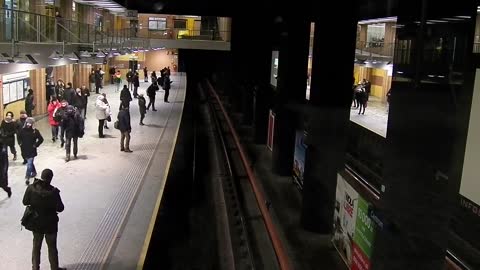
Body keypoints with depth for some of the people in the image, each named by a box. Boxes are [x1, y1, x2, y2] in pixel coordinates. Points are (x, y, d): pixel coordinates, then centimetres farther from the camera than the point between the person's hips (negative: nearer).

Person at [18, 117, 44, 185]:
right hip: (25, 150, 5)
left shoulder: (35, 131, -11)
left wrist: (35, 145, -8)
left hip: (32, 150, -5)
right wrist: (20, 143, 8)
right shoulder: (23, 130, 0)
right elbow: (19, 137, 18)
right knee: (30, 162, 21)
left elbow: (41, 139, -5)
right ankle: (34, 172, 42)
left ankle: (27, 178, -8)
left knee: (29, 163, -10)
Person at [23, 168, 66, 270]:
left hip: (35, 222, 3)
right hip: (49, 224, -3)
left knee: (36, 245, 22)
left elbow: (25, 202, -4)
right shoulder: (53, 192, -24)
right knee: (52, 247, 14)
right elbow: (60, 208, -18)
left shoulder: (31, 188, -15)